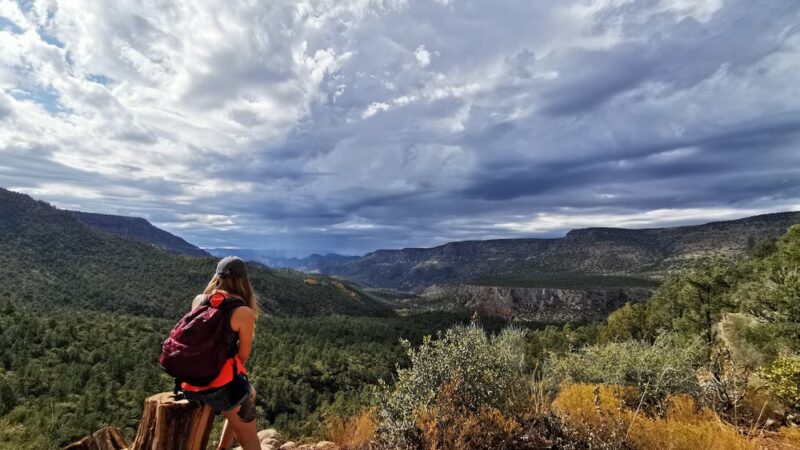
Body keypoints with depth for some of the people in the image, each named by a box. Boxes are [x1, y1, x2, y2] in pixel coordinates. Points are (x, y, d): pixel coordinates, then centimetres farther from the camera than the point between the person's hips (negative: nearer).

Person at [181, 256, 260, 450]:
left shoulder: (198, 300, 3)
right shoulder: (244, 312, -12)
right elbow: (243, 356, -1)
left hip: (190, 386, 6)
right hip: (223, 387, -6)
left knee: (248, 393, 32)